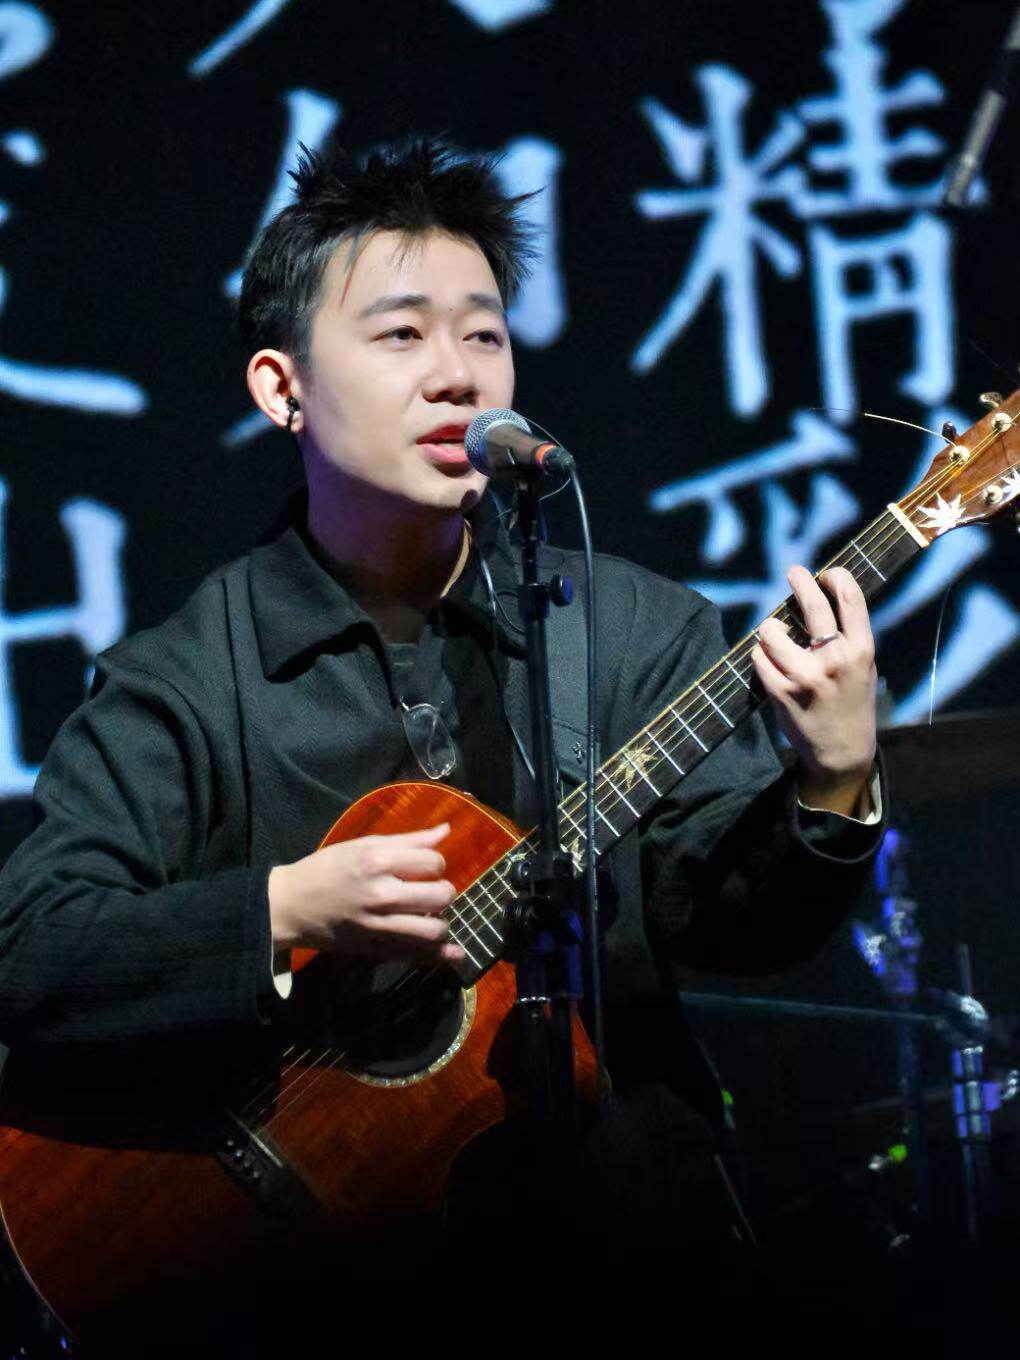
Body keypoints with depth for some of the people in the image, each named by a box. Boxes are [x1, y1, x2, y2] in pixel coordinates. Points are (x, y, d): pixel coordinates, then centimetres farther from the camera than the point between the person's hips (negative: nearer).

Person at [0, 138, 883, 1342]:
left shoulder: (639, 631, 7)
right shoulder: (177, 689, 0)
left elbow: (734, 922, -3)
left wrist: (832, 791, -23)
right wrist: (287, 914, -21)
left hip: (626, 1216, 3)